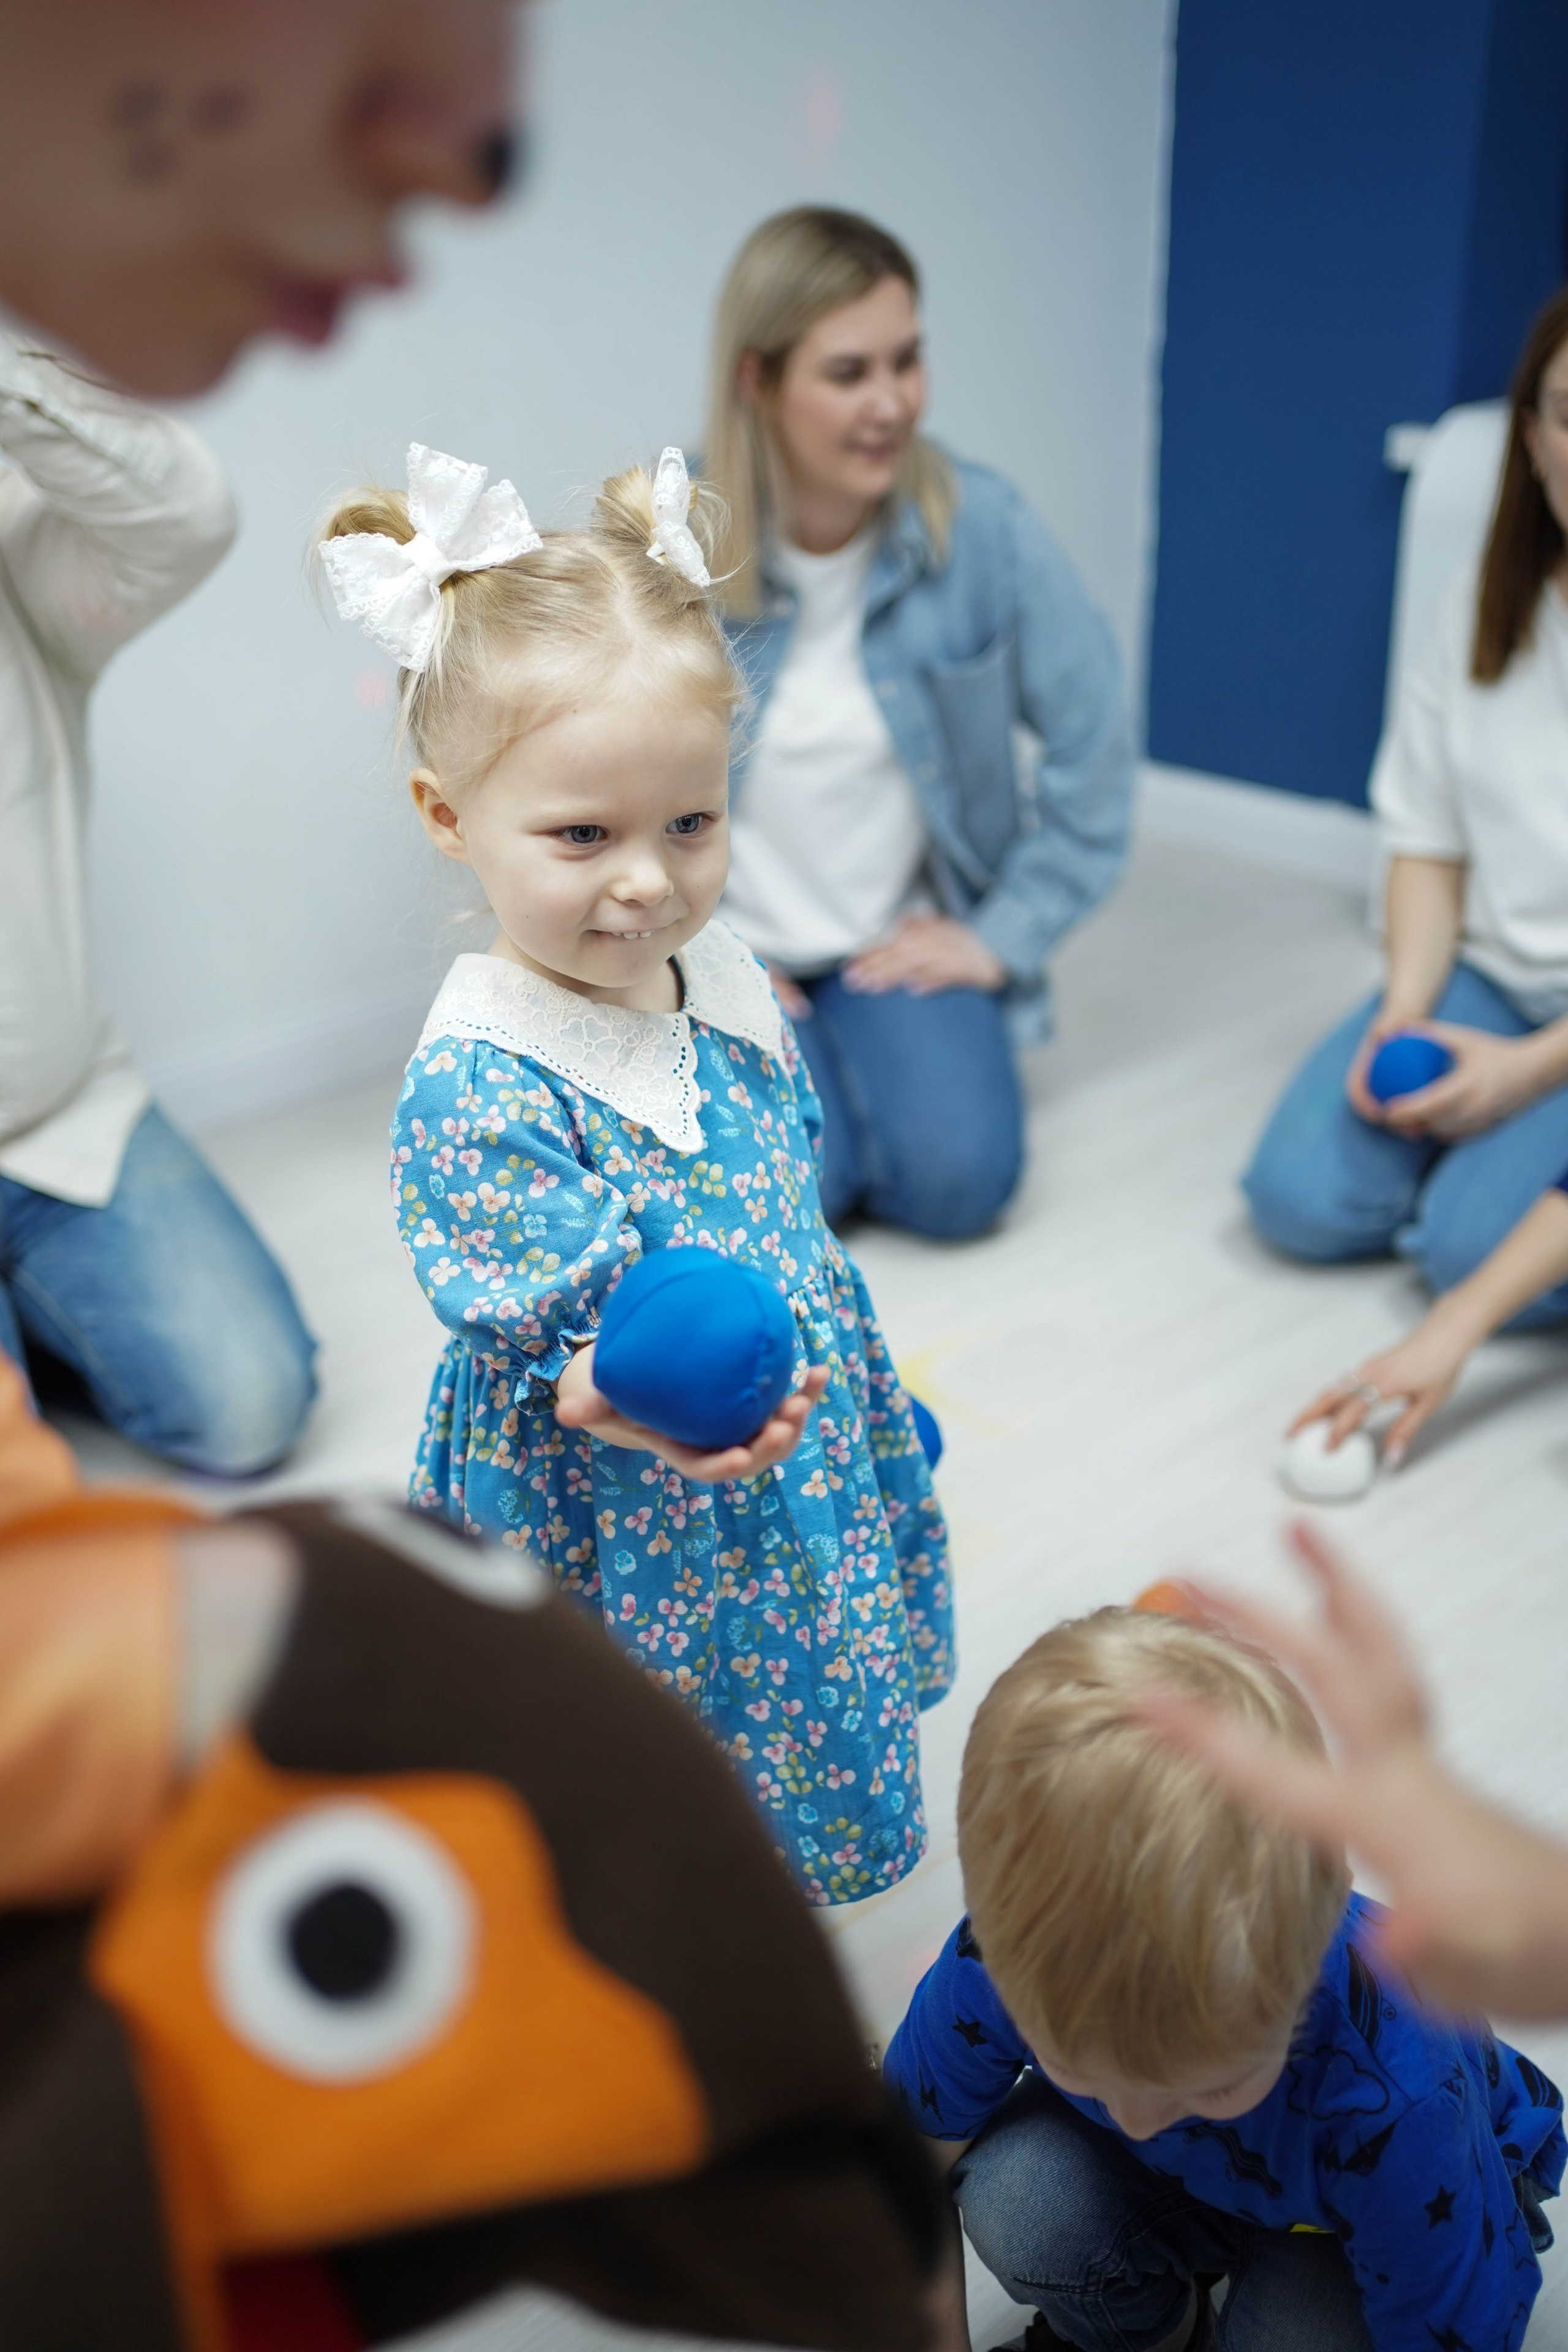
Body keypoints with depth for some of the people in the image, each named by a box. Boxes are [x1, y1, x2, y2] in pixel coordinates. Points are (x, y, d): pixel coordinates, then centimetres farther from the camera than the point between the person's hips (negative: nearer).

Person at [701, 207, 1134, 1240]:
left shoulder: (981, 523, -14)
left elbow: (1092, 741, -5)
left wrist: (1005, 933, -6)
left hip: (904, 936, 1)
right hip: (726, 948, -1)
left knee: (960, 1177, -19)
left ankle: (865, 1061, 14)